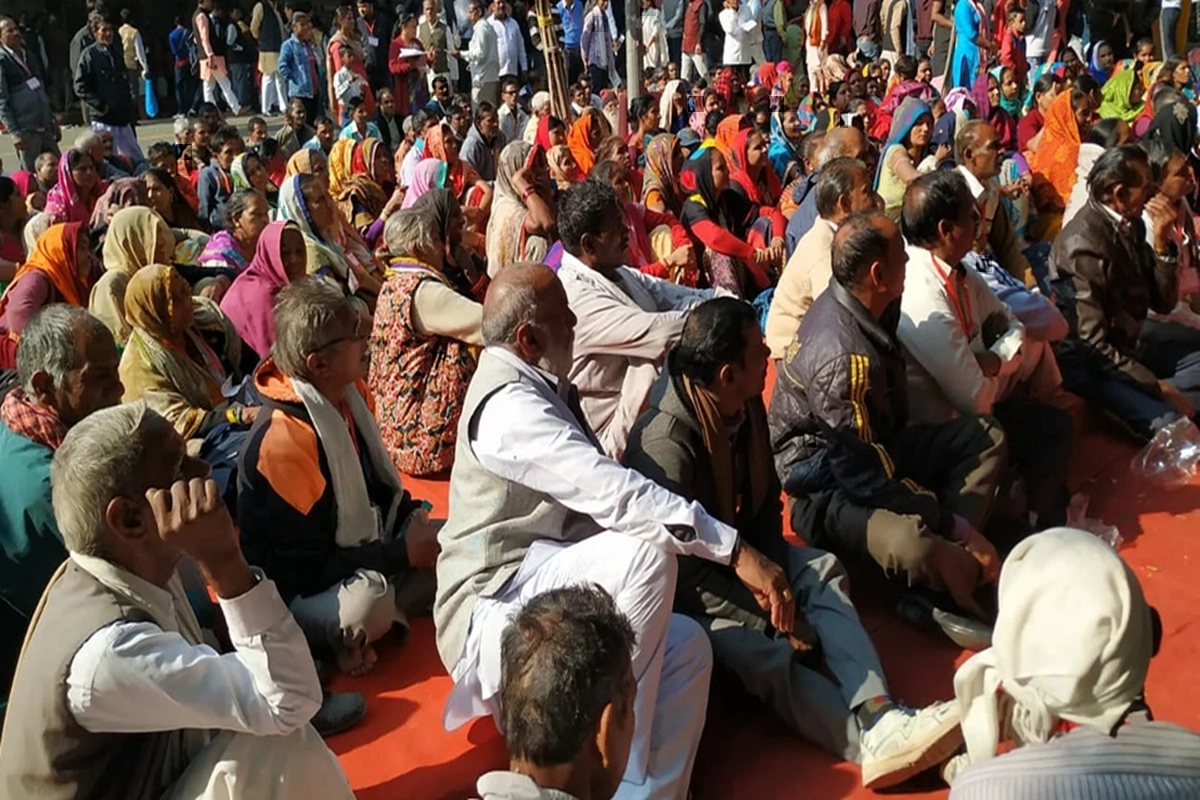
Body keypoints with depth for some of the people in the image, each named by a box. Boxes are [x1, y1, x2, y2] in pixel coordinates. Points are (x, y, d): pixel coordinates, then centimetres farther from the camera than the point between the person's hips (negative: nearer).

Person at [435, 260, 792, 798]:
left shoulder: (538, 386, 15)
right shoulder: (508, 403, -19)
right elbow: (611, 492, -30)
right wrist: (735, 550, -32)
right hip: (494, 609, -10)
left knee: (686, 646, -9)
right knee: (647, 548, -29)